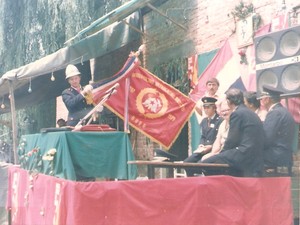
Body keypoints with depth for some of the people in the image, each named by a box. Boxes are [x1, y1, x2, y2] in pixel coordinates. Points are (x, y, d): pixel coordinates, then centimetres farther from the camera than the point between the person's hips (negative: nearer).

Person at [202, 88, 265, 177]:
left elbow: (232, 141, -11)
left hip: (244, 155, -10)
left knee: (205, 163, -9)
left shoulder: (237, 114, -9)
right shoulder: (251, 113, 18)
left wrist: (222, 152, 5)